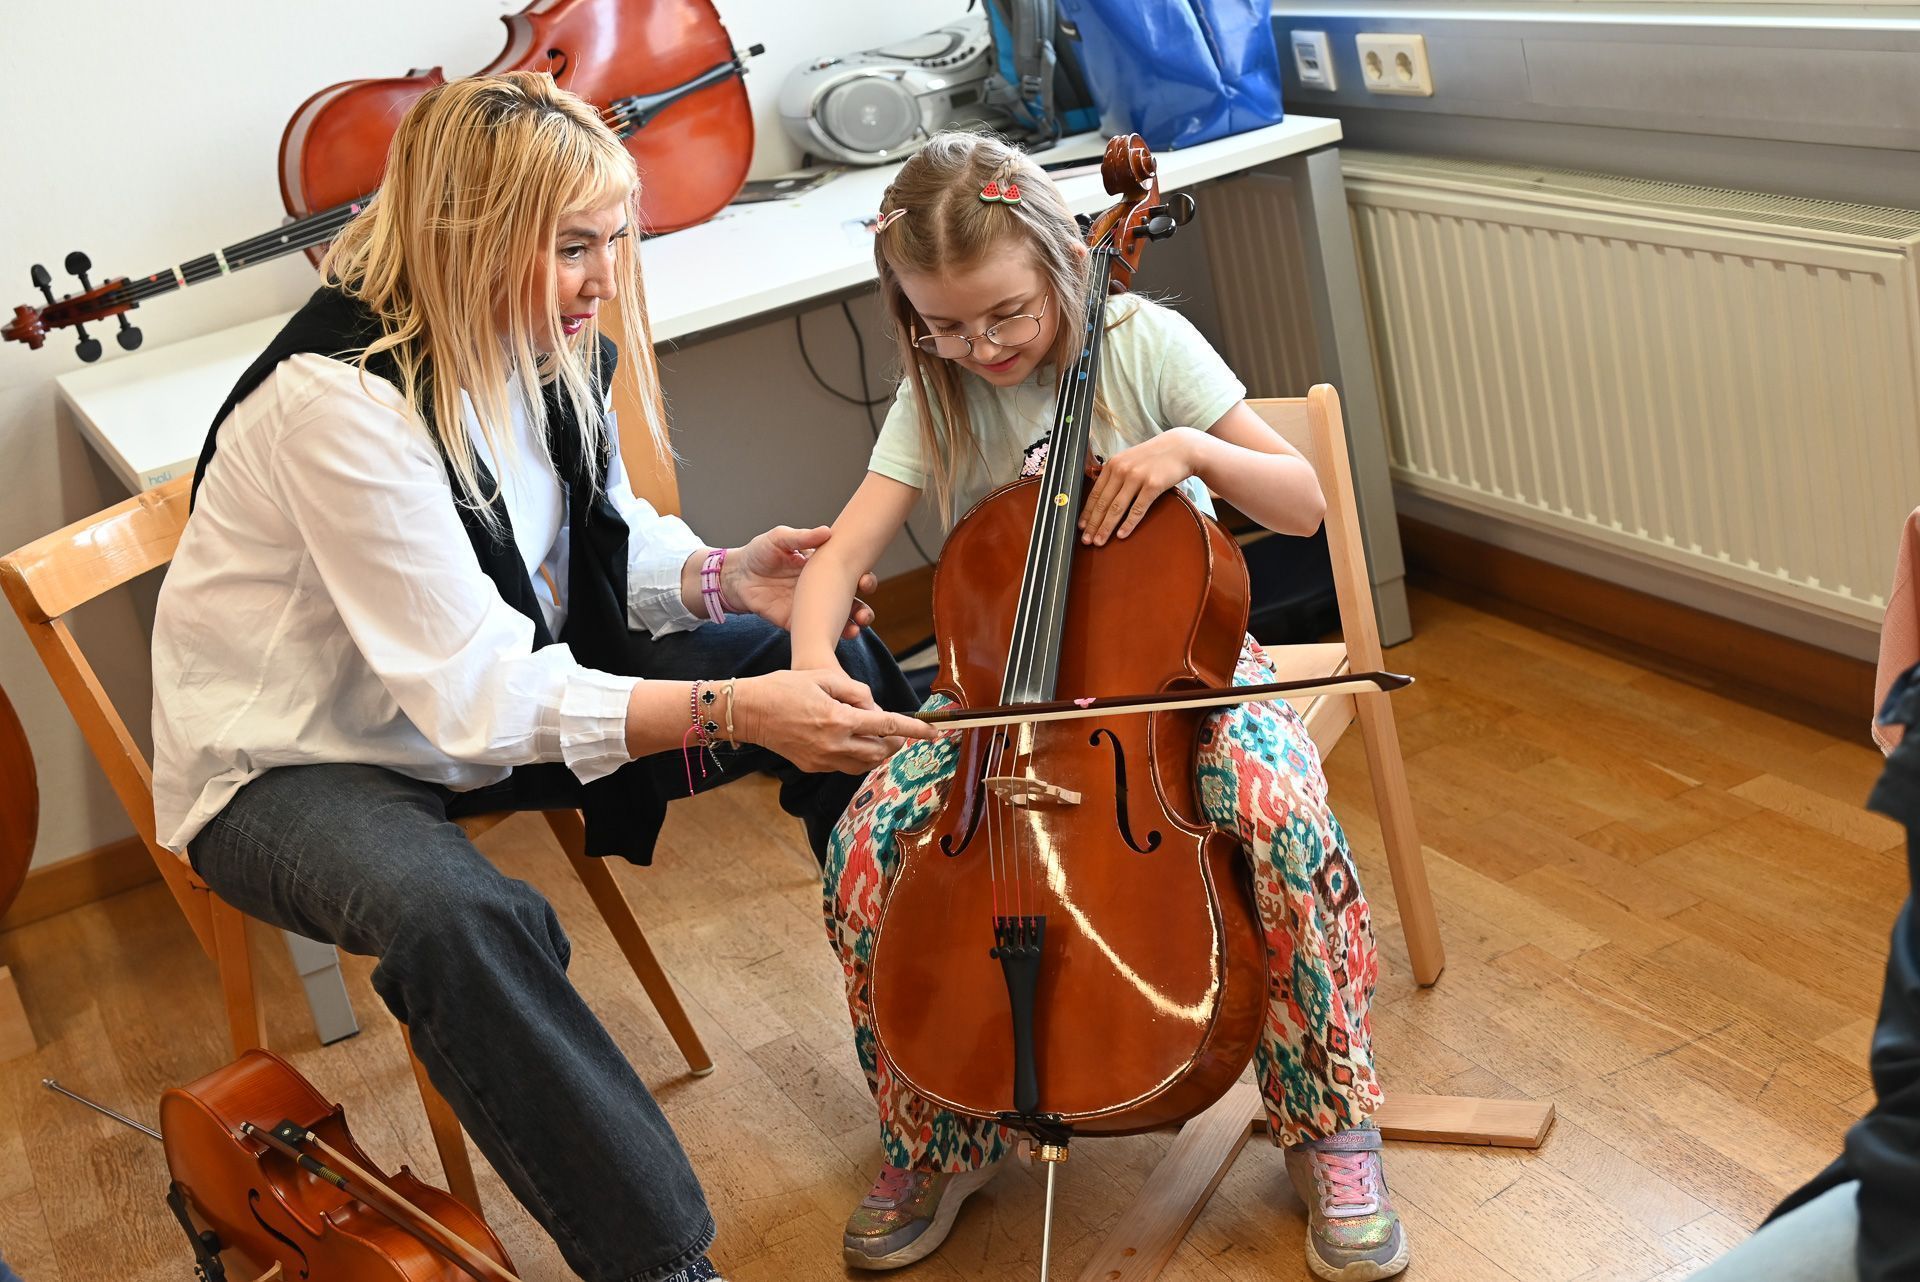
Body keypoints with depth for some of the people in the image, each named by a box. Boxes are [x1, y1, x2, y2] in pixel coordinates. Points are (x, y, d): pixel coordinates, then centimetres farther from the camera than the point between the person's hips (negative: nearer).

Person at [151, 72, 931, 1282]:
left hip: (499, 696, 8)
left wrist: (720, 575, -12)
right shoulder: (342, 398, -30)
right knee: (459, 916, -42)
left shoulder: (544, 349, -6)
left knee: (833, 659, -6)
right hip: (296, 761, -7)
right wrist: (732, 709, -39)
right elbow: (479, 697, -32)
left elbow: (604, 537, 10)